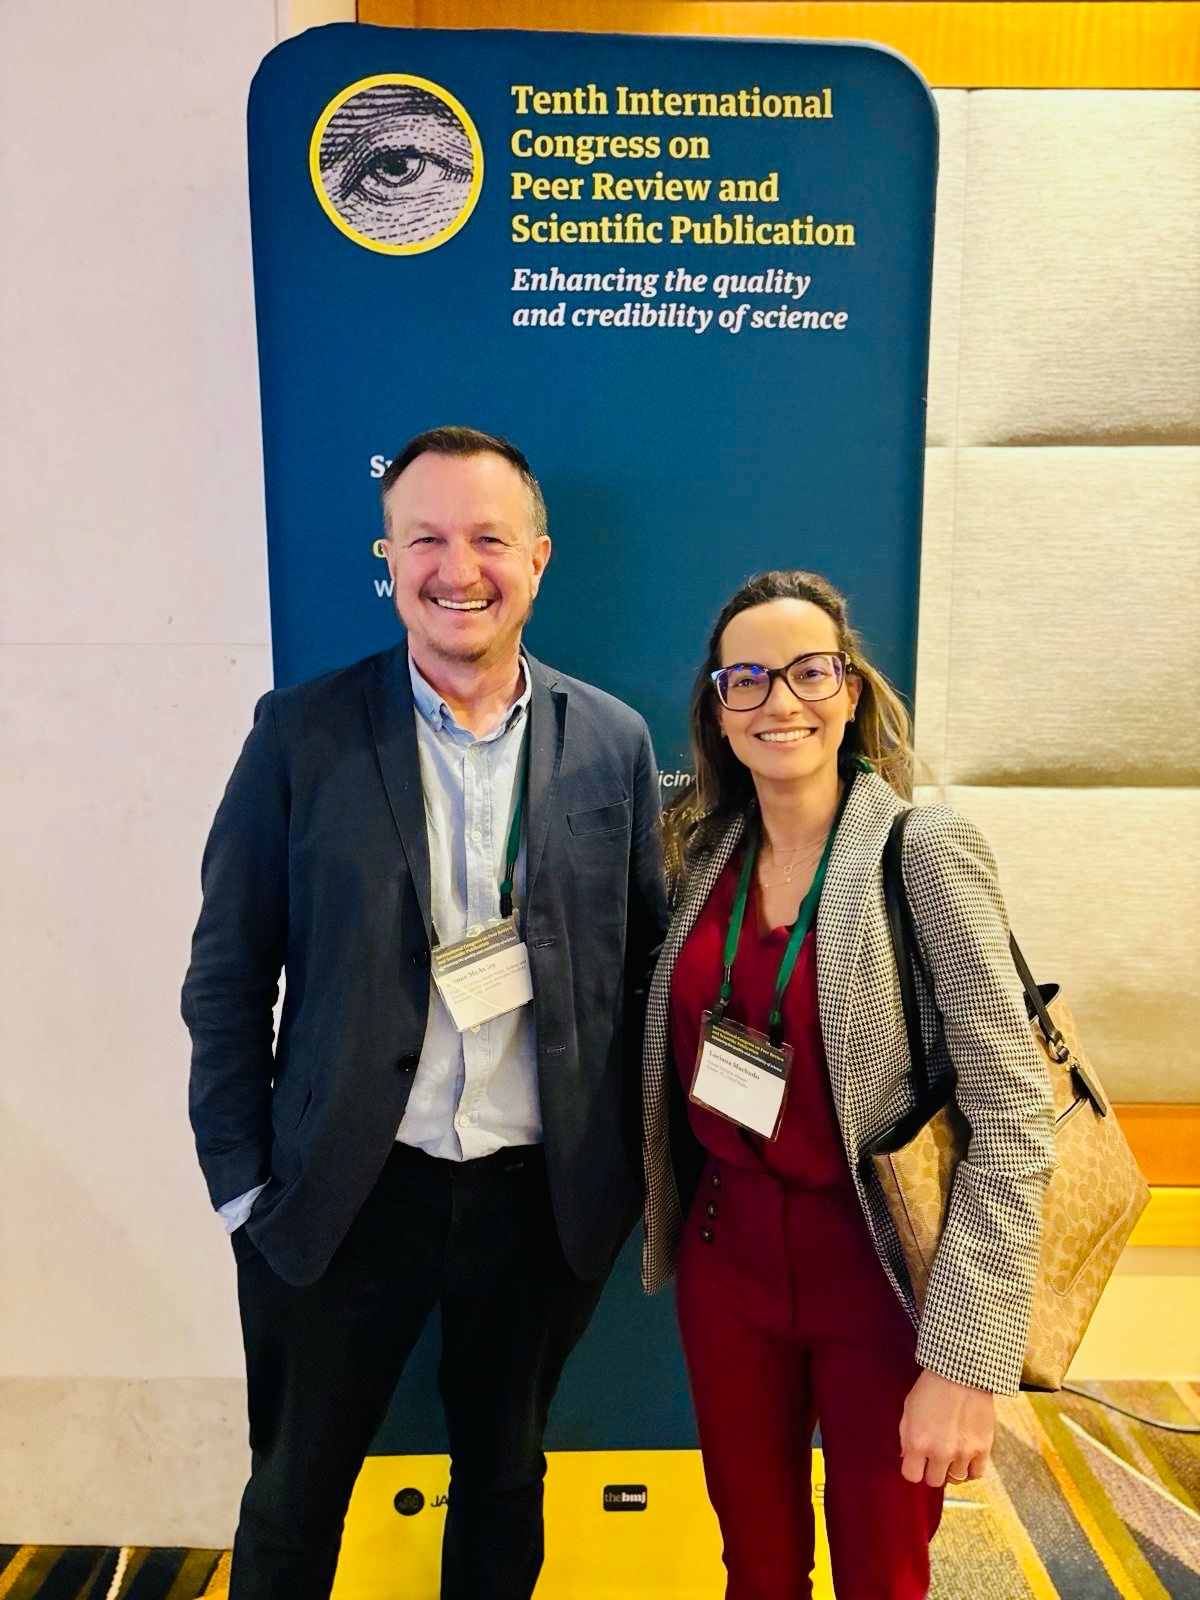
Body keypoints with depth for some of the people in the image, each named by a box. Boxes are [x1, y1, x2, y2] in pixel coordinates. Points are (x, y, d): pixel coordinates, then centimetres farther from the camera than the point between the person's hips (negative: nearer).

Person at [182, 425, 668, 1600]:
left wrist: (632, 1162, 1)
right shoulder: (301, 732, -8)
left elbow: (644, 963, 2)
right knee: (293, 1498, 21)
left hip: (543, 1194, 1)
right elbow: (227, 973, -3)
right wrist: (241, 1182, -4)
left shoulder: (613, 742, -4)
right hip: (344, 1192, 0)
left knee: (505, 1481, 24)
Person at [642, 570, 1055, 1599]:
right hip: (725, 1251, 4)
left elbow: (1012, 1118, -17)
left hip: (878, 1264, -3)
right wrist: (673, 1223, 1)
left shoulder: (928, 850, -15)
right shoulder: (702, 852, 0)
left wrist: (967, 1358, -19)